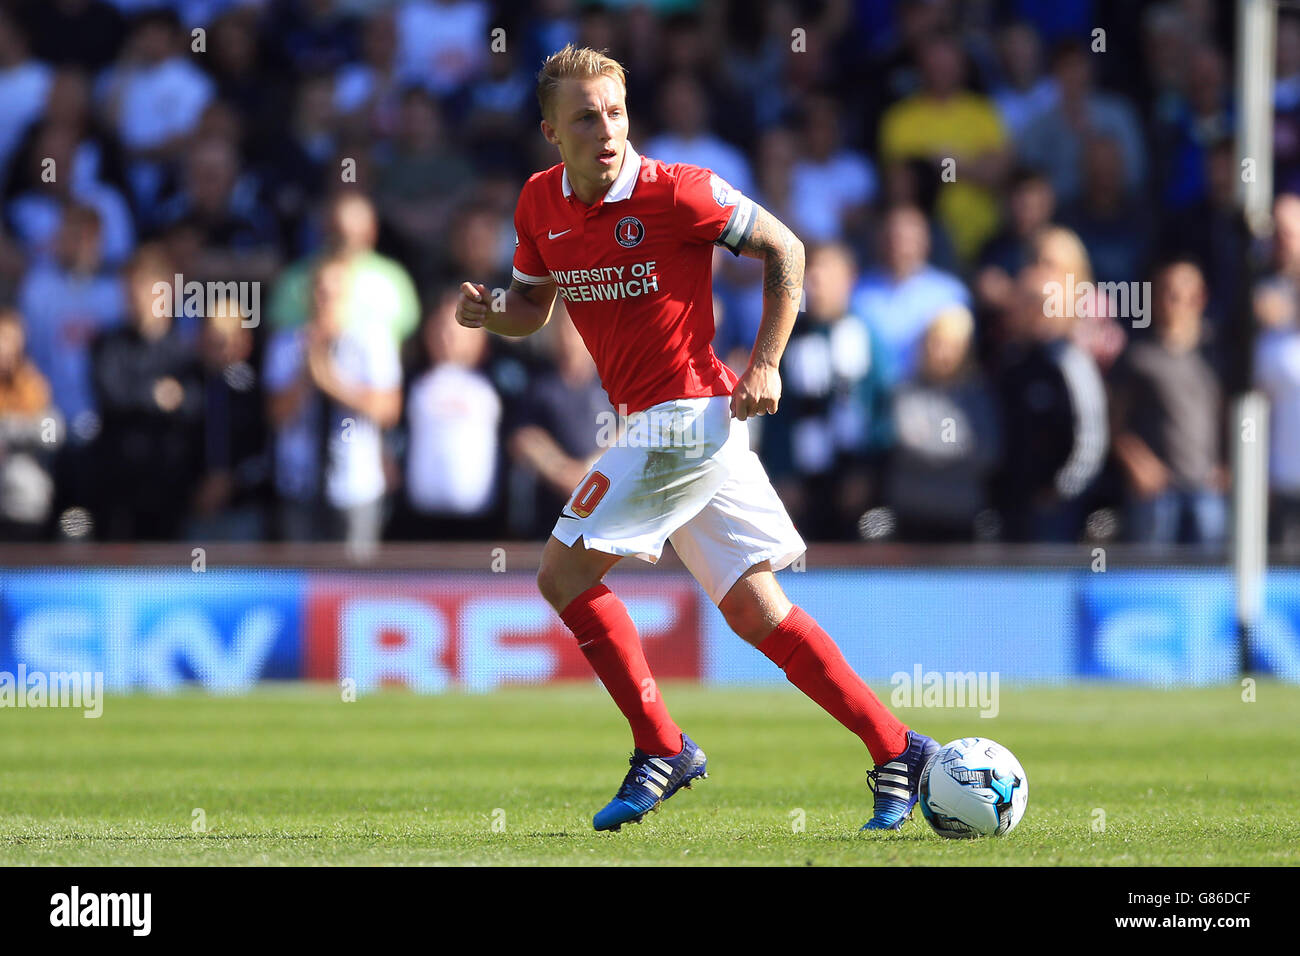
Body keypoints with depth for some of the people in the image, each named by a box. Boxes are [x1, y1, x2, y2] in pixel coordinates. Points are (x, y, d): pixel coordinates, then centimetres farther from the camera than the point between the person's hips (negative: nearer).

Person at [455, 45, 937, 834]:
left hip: (688, 415, -7)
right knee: (754, 608, 6)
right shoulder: (540, 205, 6)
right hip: (652, 422, 7)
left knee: (565, 575, -9)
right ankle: (898, 752, 10)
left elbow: (785, 249, -5)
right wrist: (488, 311, -3)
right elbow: (532, 308, 20)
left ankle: (662, 748, 0)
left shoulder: (674, 192, -14)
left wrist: (766, 365, -10)